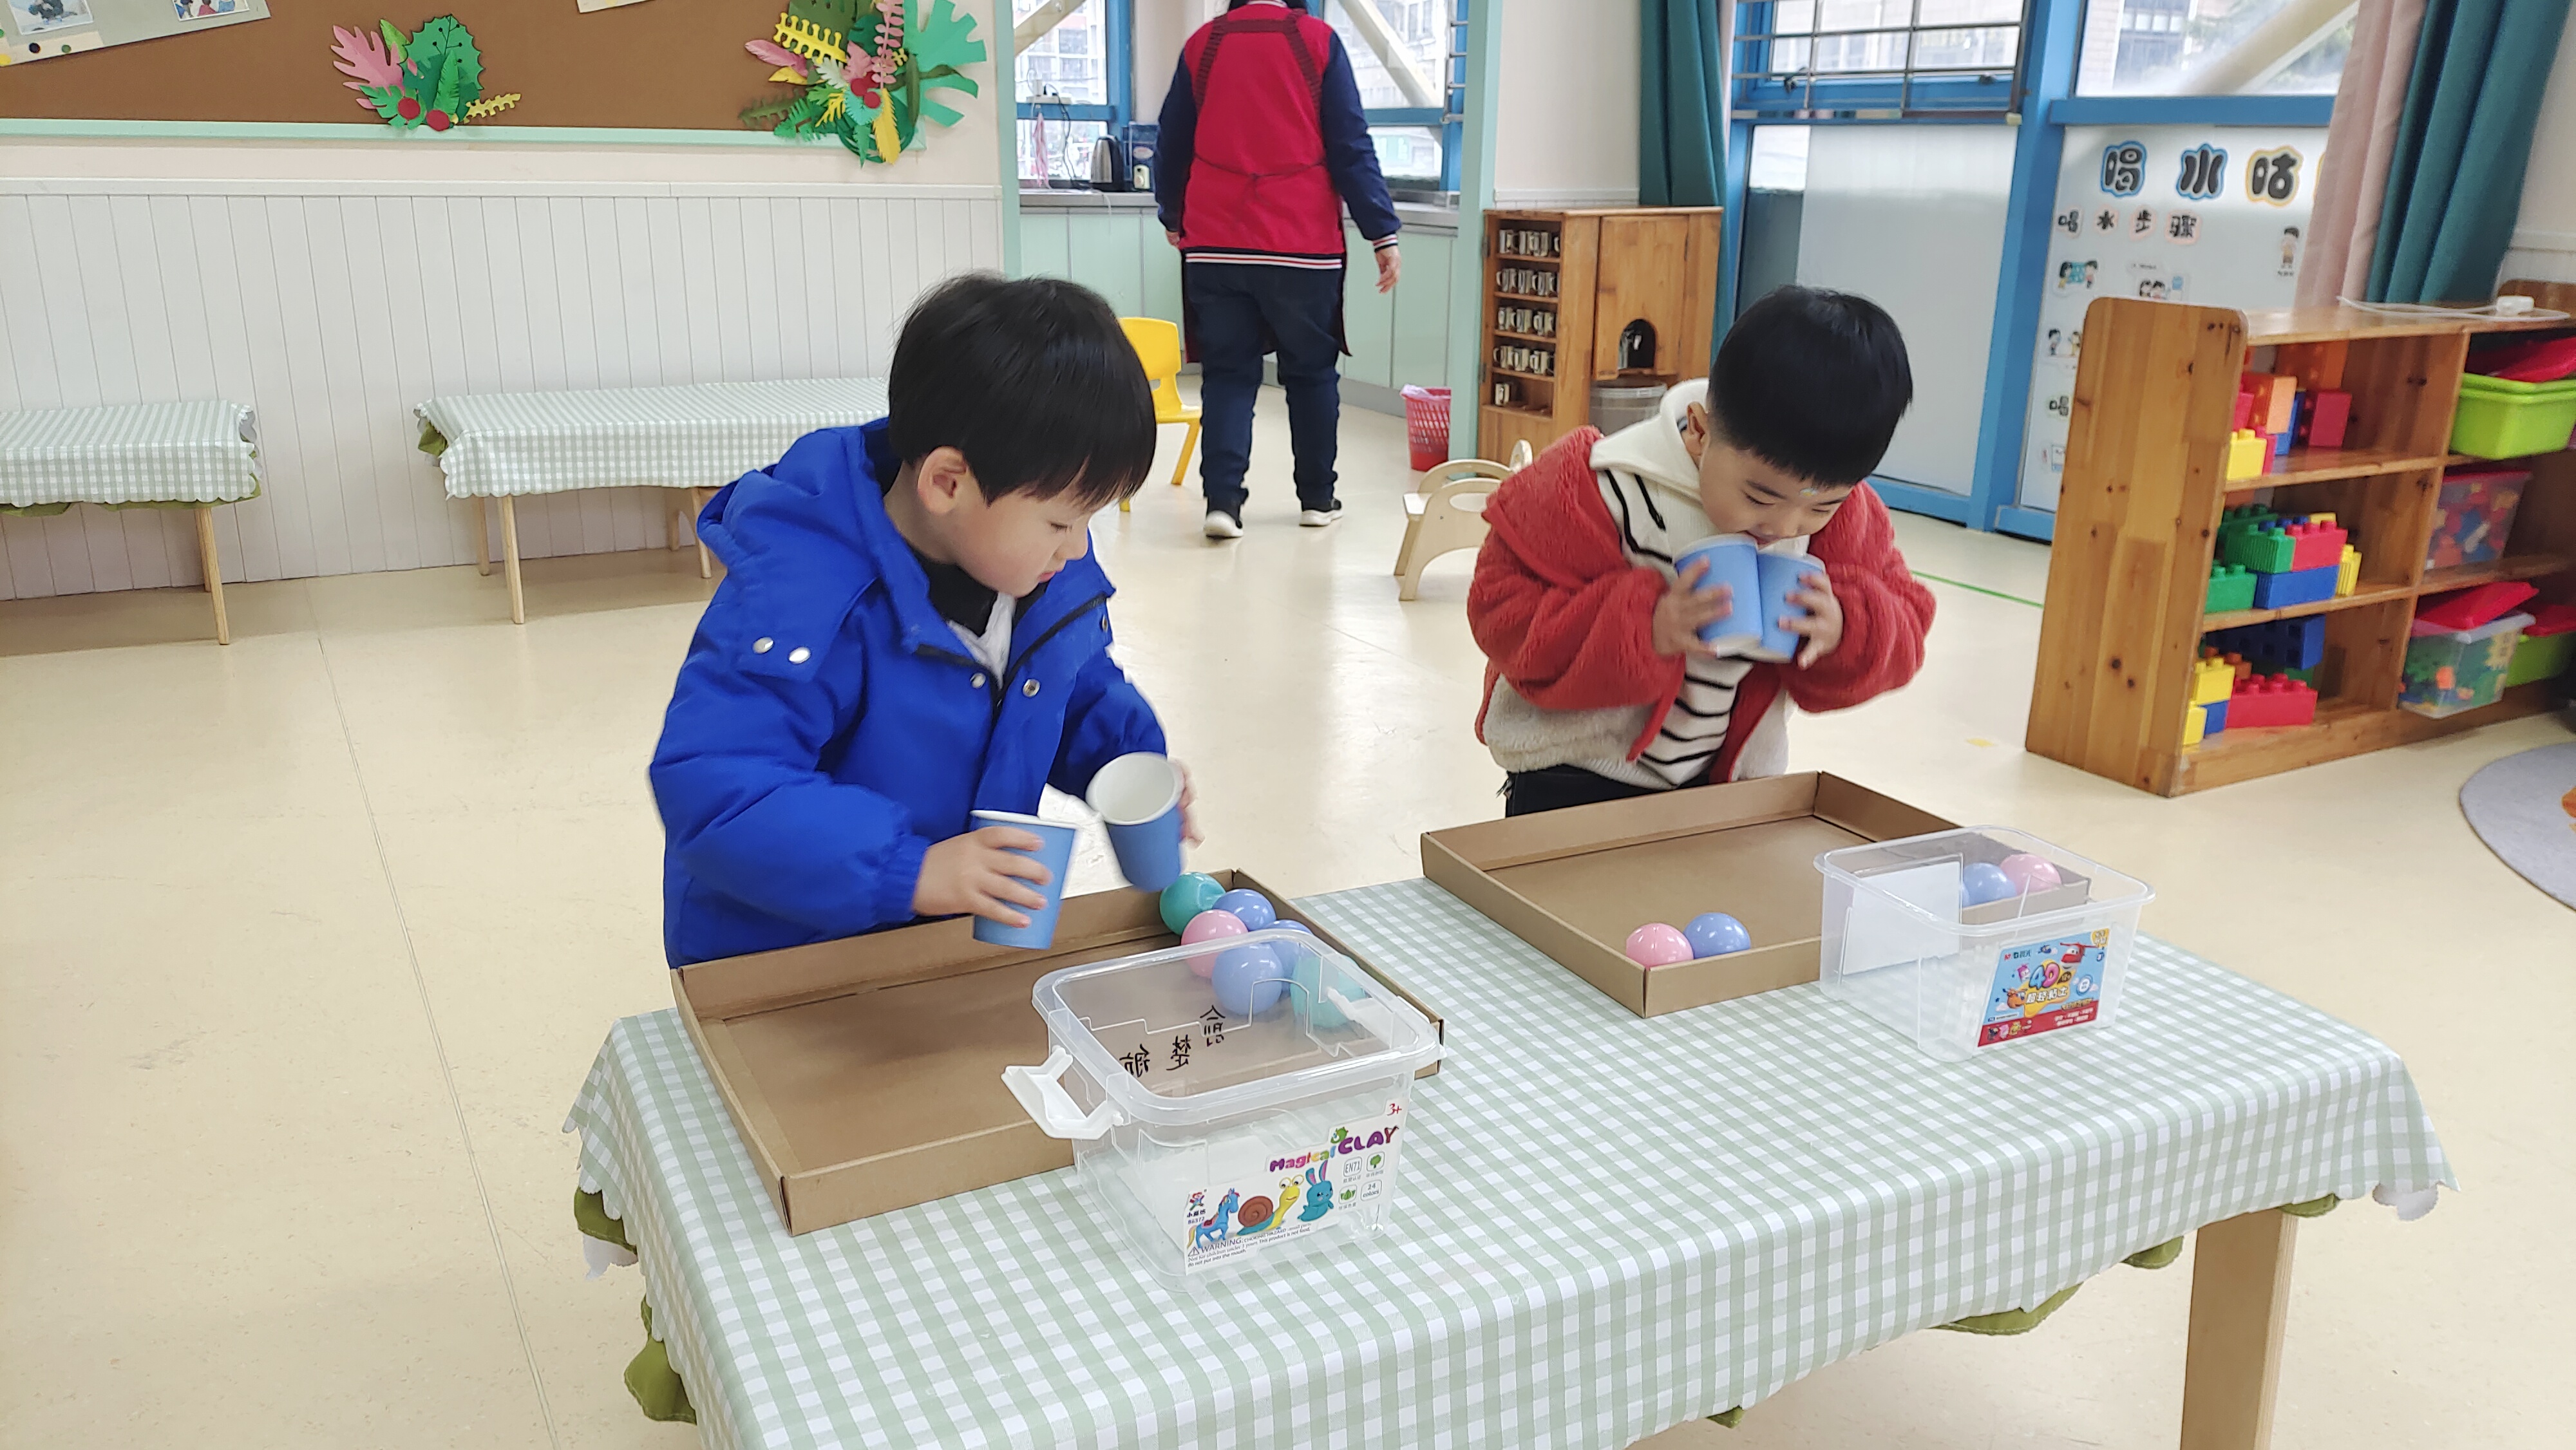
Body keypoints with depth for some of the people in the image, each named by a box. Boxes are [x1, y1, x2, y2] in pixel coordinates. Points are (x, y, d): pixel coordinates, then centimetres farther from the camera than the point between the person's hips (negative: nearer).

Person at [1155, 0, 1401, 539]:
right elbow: (1351, 146, -4)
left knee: (1227, 374, 6)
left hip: (1214, 246, 2)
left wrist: (1173, 218, 31)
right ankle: (1317, 499, 17)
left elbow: (1173, 147, 15)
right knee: (1312, 372, 11)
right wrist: (1383, 233, -1)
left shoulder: (1200, 45, 8)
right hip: (1301, 245, -2)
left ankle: (1222, 499, -6)